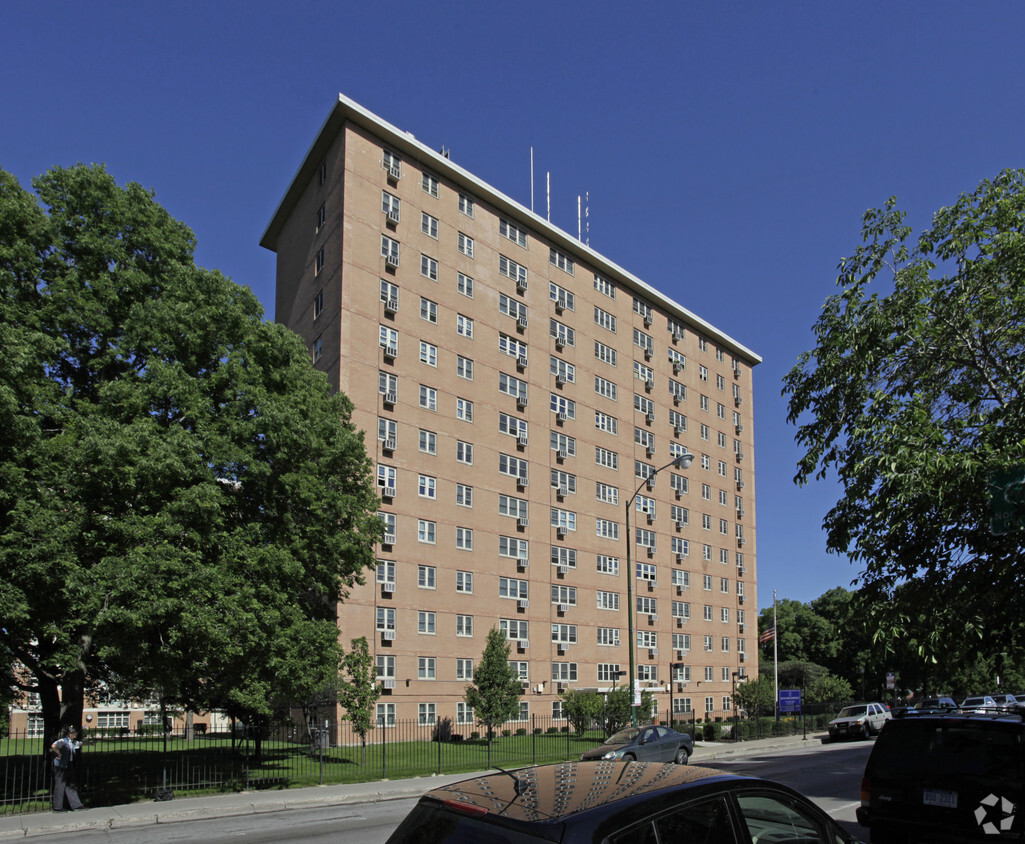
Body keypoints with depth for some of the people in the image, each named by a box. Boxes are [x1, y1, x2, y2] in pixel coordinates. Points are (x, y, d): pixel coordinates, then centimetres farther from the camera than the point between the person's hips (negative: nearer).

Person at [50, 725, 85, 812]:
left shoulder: (73, 742, 14)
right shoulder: (62, 741, -13)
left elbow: (80, 744, 35)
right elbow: (54, 746, -32)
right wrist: (59, 754, -24)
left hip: (70, 766, 8)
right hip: (61, 766, -8)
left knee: (71, 785, 9)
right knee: (60, 785, -2)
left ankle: (75, 805, 11)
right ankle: (57, 807, 7)